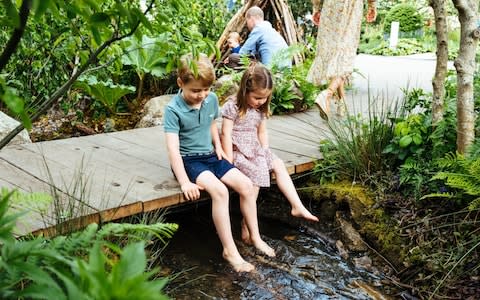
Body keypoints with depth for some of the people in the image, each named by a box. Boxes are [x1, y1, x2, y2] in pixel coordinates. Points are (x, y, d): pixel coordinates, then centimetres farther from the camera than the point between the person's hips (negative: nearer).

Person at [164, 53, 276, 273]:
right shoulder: (173, 110, -18)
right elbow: (173, 149, -24)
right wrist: (185, 182, -30)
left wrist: (218, 145, 4)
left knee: (246, 185, -10)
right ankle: (229, 250, -22)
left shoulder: (212, 99, 1)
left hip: (210, 156, 6)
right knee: (219, 191, -30)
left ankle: (255, 237, 6)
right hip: (188, 160, -6)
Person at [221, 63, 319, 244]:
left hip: (255, 149, 8)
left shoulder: (261, 108, 7)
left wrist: (266, 154, 5)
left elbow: (262, 132, 14)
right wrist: (229, 162, -20)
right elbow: (226, 134, -17)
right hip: (237, 151, -8)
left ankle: (297, 206, 0)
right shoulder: (232, 107, -15)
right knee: (256, 173, -26)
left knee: (278, 165, -4)